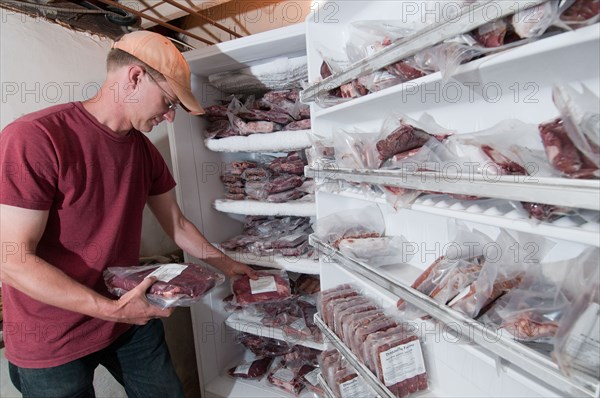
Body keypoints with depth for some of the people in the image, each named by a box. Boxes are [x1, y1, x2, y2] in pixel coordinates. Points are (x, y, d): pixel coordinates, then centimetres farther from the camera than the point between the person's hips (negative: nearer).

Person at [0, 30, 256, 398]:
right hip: (52, 343, -5)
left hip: (133, 317, 6)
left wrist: (225, 265, 6)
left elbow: (177, 225, 6)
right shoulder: (33, 138, -20)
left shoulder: (144, 150, 0)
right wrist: (112, 310, -25)